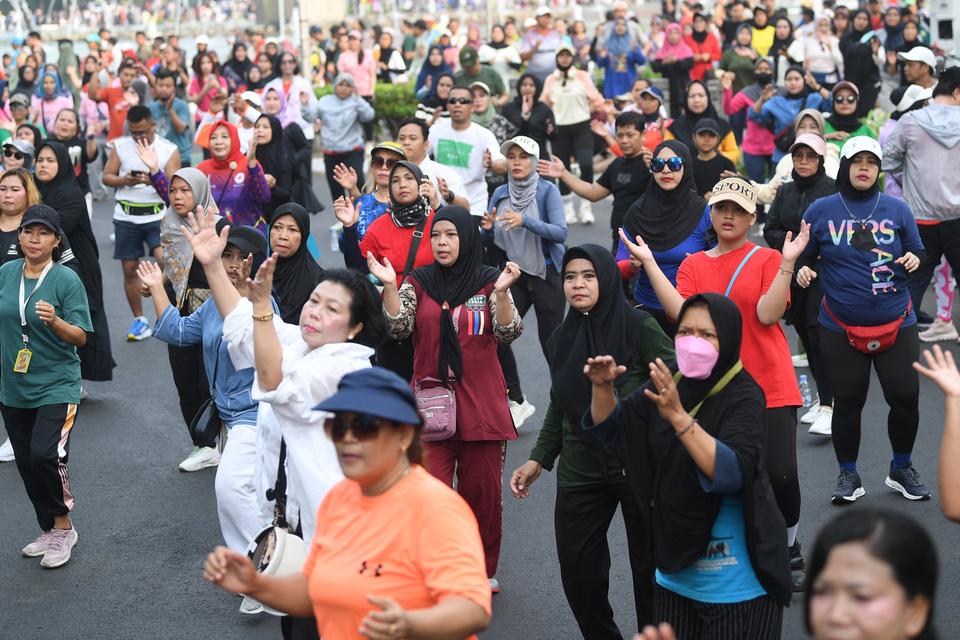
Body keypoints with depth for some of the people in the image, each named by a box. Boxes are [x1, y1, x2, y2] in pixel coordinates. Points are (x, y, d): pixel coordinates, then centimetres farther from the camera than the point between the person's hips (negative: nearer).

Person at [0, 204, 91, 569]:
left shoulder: (67, 280, -11)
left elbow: (80, 337, -13)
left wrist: (55, 321, -30)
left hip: (56, 387, -5)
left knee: (45, 455, -20)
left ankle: (63, 526, 2)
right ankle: (48, 532, 28)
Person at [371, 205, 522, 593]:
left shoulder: (488, 281, 2)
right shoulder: (419, 282, 6)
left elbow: (508, 333, -8)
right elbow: (399, 327, -7)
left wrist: (502, 292, -23)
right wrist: (389, 286, -20)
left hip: (482, 403, 0)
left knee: (482, 493, 10)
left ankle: (482, 570, 28)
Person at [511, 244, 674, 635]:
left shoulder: (639, 328, -8)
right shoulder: (562, 338, 8)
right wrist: (539, 459, 16)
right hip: (579, 471, 5)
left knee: (649, 565, 5)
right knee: (576, 568, 7)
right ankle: (600, 635, 26)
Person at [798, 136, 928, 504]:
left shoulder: (897, 209, 4)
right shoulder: (820, 211, 0)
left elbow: (916, 253, 11)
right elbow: (804, 257, 8)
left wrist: (912, 260, -11)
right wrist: (802, 271, -14)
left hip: (896, 324, 1)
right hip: (841, 328, -1)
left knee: (905, 398, 0)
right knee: (847, 402, 5)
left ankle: (902, 470, 24)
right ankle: (848, 476, 22)